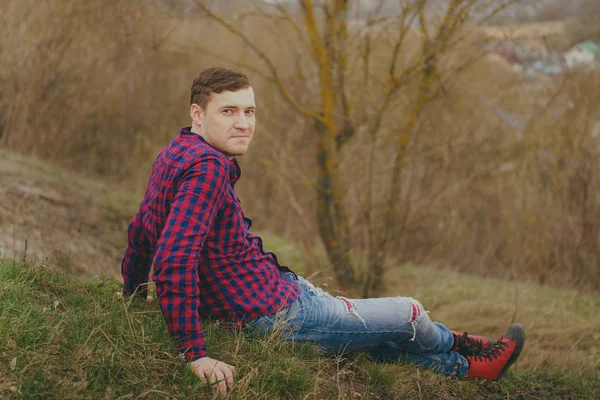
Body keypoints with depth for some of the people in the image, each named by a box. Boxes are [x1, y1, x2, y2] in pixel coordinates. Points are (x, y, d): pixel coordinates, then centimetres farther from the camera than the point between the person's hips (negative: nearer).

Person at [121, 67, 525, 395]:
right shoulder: (207, 168, -29)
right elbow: (174, 260, -37)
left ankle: (463, 367, 52)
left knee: (382, 337, 30)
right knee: (410, 314, 14)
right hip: (277, 316, -10)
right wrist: (196, 353, -35)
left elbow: (139, 233, 15)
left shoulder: (175, 156, 2)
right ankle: (461, 347, 46)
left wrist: (135, 301, 29)